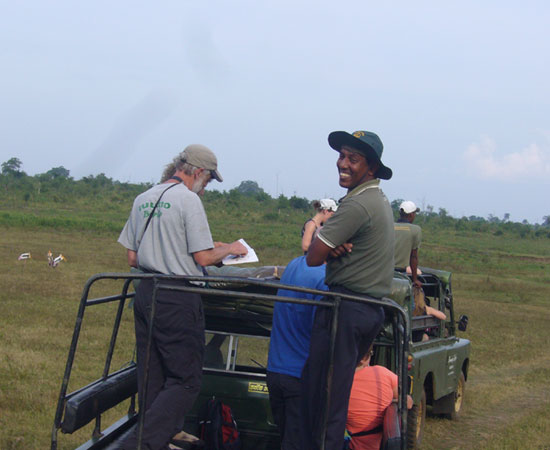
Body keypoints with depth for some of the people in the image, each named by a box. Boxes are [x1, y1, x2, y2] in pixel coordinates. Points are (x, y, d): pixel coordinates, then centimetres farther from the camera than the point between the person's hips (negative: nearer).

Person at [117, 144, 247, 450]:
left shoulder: (143, 200, 13)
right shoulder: (188, 199, -10)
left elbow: (132, 258, 16)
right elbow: (203, 257, -11)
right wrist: (229, 250, 7)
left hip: (145, 294, 8)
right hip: (178, 299, -8)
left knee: (152, 380, 14)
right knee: (186, 382, -4)